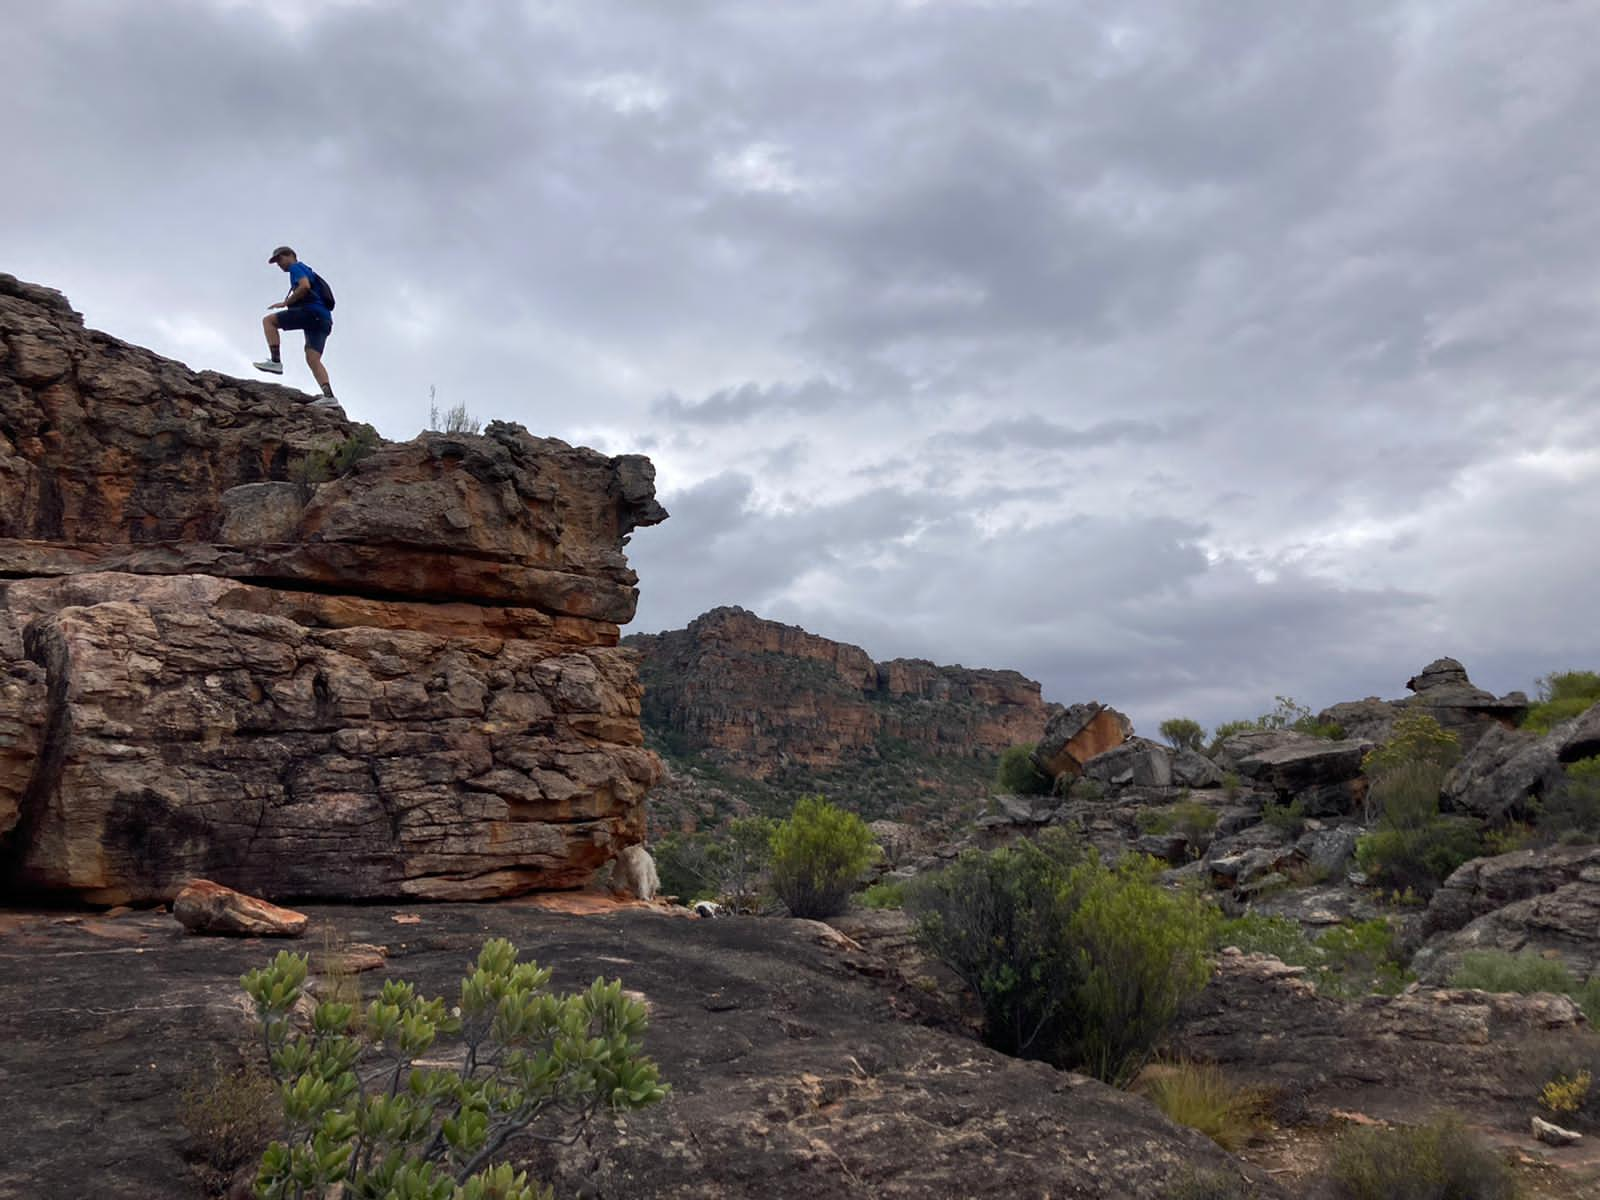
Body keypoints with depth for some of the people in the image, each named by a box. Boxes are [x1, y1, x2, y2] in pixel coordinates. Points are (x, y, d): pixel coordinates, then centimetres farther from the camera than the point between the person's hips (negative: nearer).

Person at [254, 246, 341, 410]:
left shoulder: (296, 267, 6)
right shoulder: (307, 270, 34)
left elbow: (305, 286, -14)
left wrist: (286, 302, -8)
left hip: (312, 311, -9)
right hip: (323, 320, 9)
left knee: (268, 320, -3)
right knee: (313, 359, -4)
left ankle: (275, 361, -14)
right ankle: (328, 396, -21)